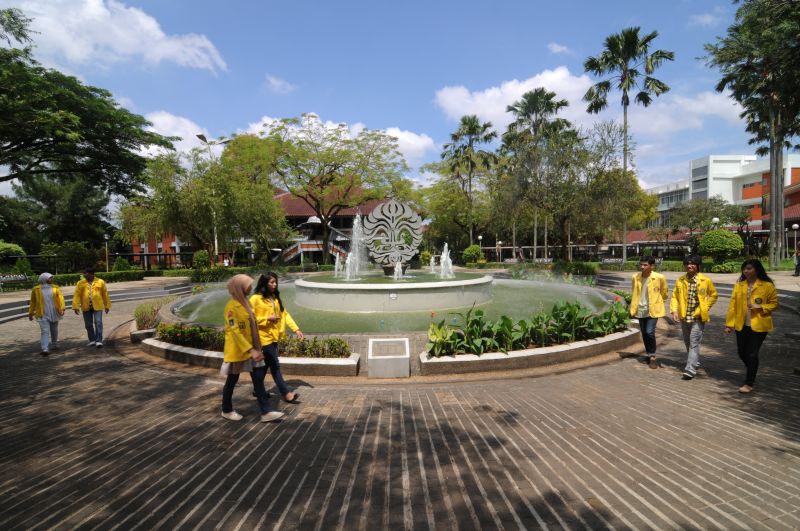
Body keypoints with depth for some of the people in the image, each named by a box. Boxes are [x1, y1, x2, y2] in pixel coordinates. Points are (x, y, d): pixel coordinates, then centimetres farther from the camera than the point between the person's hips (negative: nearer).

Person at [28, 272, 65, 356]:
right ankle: (45, 349, -18)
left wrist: (62, 308, -22)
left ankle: (54, 344, 35)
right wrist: (30, 313, 10)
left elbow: (60, 298, -9)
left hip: (54, 314, 2)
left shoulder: (55, 288, 2)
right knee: (45, 331, -12)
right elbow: (33, 302, 8)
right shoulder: (36, 290, 0)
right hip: (43, 315, -2)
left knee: (54, 330, 17)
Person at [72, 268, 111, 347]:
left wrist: (107, 305, 8)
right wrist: (75, 307, -10)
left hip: (97, 306, -2)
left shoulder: (100, 282, 1)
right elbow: (77, 295, -3)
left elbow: (105, 294, 6)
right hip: (86, 307, 2)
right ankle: (92, 340, 21)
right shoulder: (80, 283, 2)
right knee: (88, 324, 10)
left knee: (98, 323, -7)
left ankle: (99, 341, -4)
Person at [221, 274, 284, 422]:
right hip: (237, 350, -8)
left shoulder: (245, 303, 8)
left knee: (258, 378, 5)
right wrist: (251, 350, -25)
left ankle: (265, 412, 9)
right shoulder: (232, 307, -19)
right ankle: (227, 411, 30)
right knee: (232, 381, 10)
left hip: (251, 348, 8)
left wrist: (255, 348, 14)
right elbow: (235, 332, -23)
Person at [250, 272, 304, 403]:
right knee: (275, 365, -5)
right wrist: (267, 318, -19)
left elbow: (285, 314, 7)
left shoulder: (276, 298, 9)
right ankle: (286, 393, 0)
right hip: (264, 337, -7)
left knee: (266, 364, 16)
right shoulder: (255, 299, -12)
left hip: (274, 336, 7)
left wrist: (296, 329, 0)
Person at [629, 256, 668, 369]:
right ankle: (648, 354, 30)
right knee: (644, 333, 12)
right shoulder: (635, 277, -2)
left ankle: (652, 357, 2)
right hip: (640, 309, 4)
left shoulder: (659, 277, -11)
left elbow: (664, 292, 7)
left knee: (650, 332, -13)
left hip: (653, 310, -4)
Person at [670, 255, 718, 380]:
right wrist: (674, 310, -7)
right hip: (684, 316, 4)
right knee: (688, 343, 17)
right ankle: (695, 362, 38)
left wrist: (705, 307, 0)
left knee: (694, 343, -8)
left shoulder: (705, 280, -5)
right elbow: (674, 296, 5)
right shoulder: (680, 280, 2)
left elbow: (714, 295, 9)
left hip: (698, 317, -4)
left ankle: (690, 370, -8)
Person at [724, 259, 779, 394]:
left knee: (752, 354, -2)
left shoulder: (767, 285, -5)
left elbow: (774, 303, 0)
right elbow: (733, 304, 3)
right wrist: (729, 323, 0)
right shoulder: (739, 285, 4)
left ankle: (749, 384, 8)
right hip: (741, 325, 4)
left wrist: (760, 306, -20)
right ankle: (752, 373, 39)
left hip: (758, 326, -4)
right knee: (742, 352, 12)